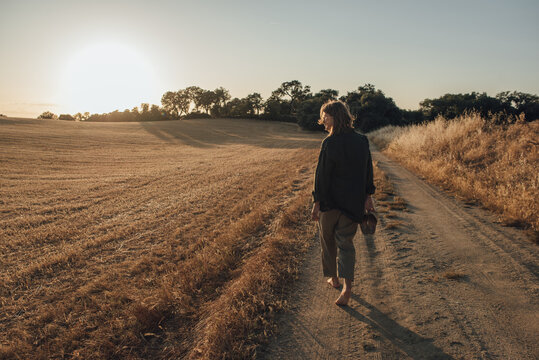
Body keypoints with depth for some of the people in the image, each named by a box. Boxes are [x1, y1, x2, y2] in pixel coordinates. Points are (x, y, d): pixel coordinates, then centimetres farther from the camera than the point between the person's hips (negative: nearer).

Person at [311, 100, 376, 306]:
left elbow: (322, 175, -16)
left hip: (331, 201, -4)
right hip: (354, 203, 5)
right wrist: (368, 196, 16)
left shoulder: (330, 143, -17)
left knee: (328, 240, 17)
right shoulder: (362, 141, 2)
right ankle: (347, 286, -1)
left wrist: (317, 202, -11)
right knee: (346, 242, 11)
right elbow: (368, 171, 7)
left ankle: (333, 278, 32)